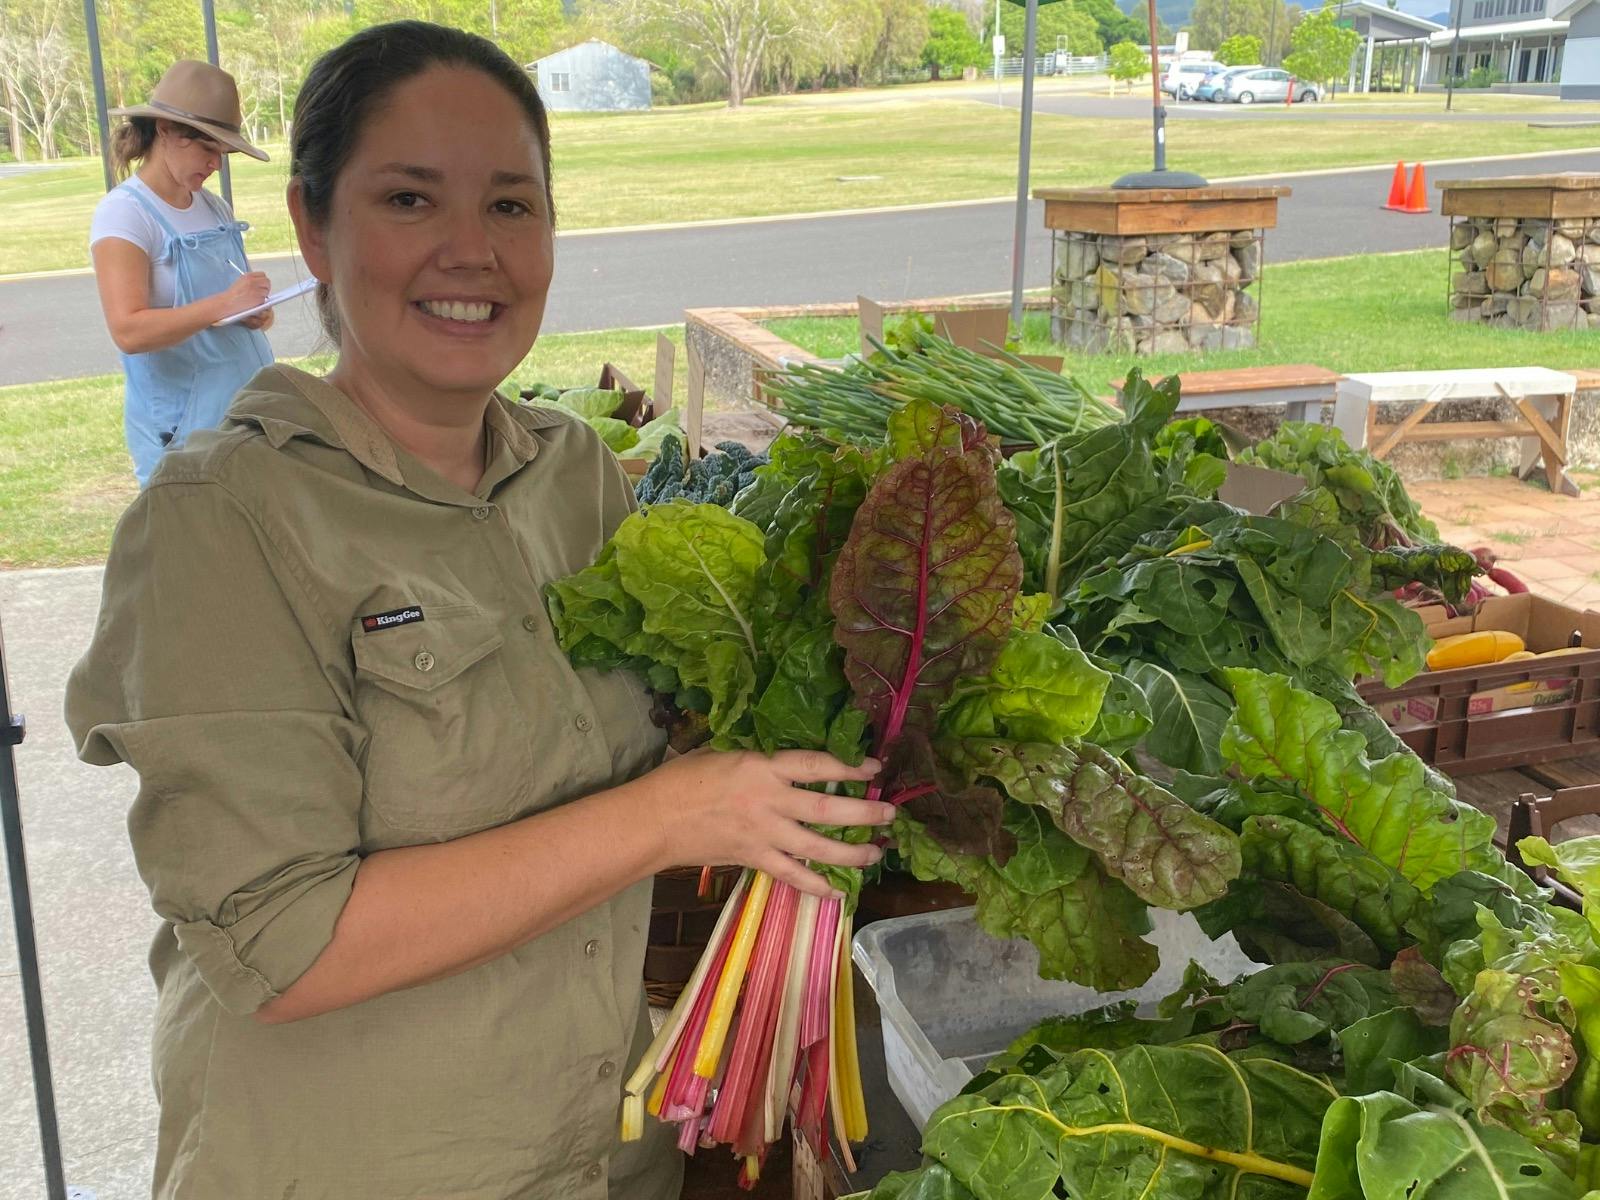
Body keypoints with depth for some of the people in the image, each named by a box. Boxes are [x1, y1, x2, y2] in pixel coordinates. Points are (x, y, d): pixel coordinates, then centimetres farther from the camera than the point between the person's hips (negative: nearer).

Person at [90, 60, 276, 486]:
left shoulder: (213, 207, 10)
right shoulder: (123, 213, -10)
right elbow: (128, 331, -20)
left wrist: (257, 313, 0)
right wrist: (222, 305, -31)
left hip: (249, 408, 6)